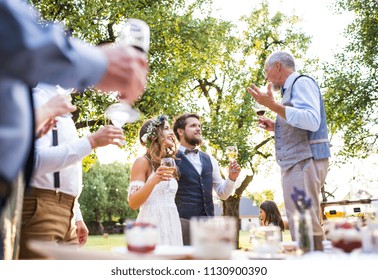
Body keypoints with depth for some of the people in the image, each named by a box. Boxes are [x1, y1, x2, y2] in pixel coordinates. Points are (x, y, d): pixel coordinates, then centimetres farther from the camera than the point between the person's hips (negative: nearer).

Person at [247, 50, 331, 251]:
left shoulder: (302, 82, -3)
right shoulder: (291, 89, 24)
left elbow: (312, 121, -21)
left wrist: (273, 105, -22)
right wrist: (275, 127, 21)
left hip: (305, 161, -10)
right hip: (295, 163, 10)